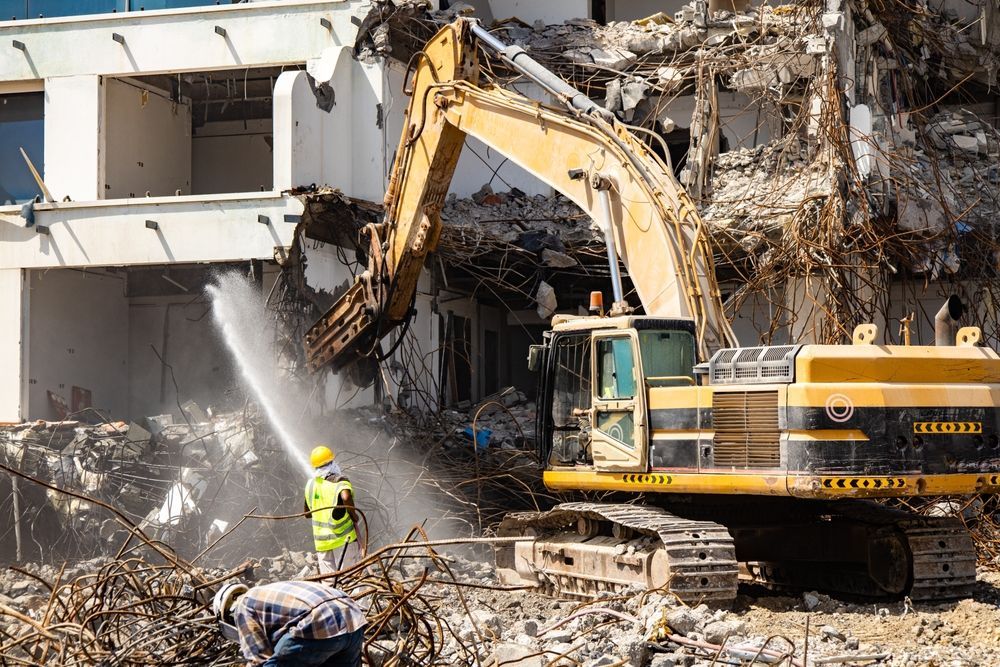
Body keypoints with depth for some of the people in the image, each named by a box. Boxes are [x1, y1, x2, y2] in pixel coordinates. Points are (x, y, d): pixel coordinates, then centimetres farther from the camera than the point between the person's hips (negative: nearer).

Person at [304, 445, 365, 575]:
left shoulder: (310, 484, 11)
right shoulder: (339, 481, -8)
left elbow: (307, 513, 21)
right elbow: (346, 497, -30)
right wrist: (354, 516, -15)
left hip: (320, 540, 5)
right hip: (343, 538, -5)